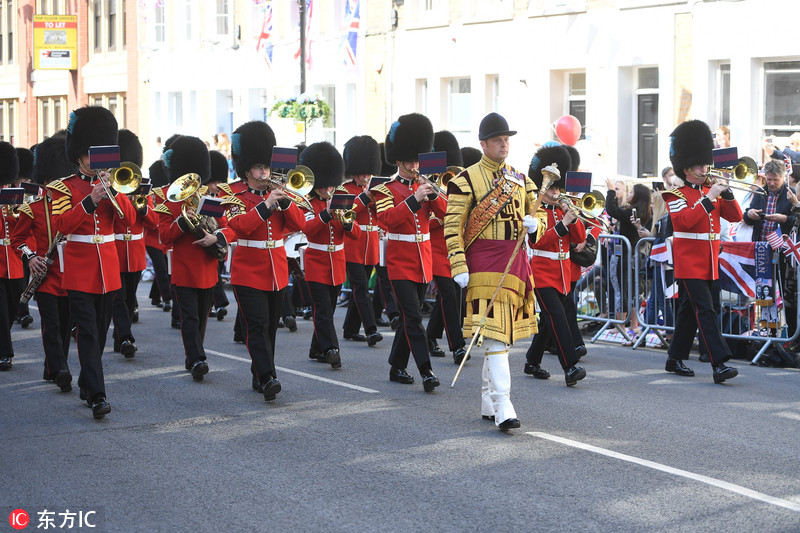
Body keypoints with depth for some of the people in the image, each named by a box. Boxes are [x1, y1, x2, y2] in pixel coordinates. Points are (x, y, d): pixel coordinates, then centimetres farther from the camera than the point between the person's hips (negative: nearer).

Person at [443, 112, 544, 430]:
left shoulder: (520, 180, 14)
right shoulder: (465, 181, -5)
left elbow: (538, 219, 22)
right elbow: (453, 227, -8)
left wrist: (534, 224, -3)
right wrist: (458, 267, -16)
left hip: (516, 261, 7)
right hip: (484, 262, -7)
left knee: (503, 334, 11)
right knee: (495, 334, -14)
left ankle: (488, 404, 22)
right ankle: (503, 409, -19)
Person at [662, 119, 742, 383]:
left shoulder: (710, 192, 14)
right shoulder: (676, 195, -6)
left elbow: (735, 216, 7)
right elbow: (685, 220, -23)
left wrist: (726, 193, -8)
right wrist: (709, 198, -24)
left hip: (708, 265, 7)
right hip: (689, 265, -7)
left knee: (690, 311, 14)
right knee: (705, 311, -15)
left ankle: (675, 359, 24)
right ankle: (719, 365, -23)